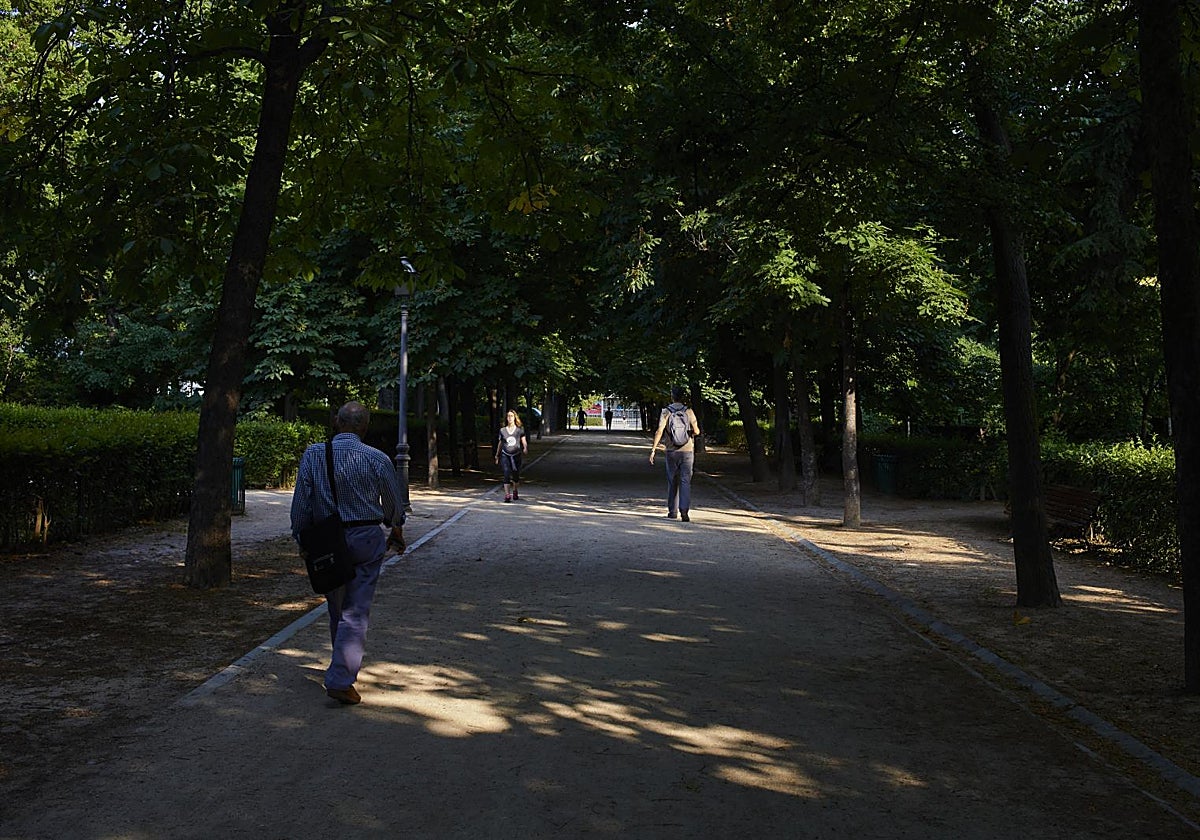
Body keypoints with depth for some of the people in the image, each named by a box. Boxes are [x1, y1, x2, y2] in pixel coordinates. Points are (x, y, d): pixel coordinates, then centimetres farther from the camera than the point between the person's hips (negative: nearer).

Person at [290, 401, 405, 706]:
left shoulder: (312, 455, -3)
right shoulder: (377, 460, -7)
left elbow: (300, 505, -2)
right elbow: (394, 505, 7)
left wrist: (302, 539, 11)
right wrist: (396, 532, 26)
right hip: (366, 541, -2)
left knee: (337, 608, 18)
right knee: (356, 611, -1)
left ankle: (346, 667, 34)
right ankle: (340, 679, -7)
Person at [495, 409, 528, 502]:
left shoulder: (519, 429, 2)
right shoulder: (502, 430, 5)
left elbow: (524, 441, -3)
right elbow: (500, 443, 15)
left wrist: (525, 448, -25)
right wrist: (497, 456, 20)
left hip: (516, 455, 1)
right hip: (505, 455, -1)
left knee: (516, 475, 10)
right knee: (507, 473, -16)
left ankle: (514, 491, 37)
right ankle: (507, 495, -18)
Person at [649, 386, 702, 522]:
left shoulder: (666, 412, -2)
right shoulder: (689, 412, -1)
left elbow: (659, 431, -9)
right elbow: (696, 431, -3)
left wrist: (653, 450, -7)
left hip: (671, 451, 1)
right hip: (687, 450, -1)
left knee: (672, 482, 12)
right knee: (685, 481, -3)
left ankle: (672, 511, 17)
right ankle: (684, 510, -16)